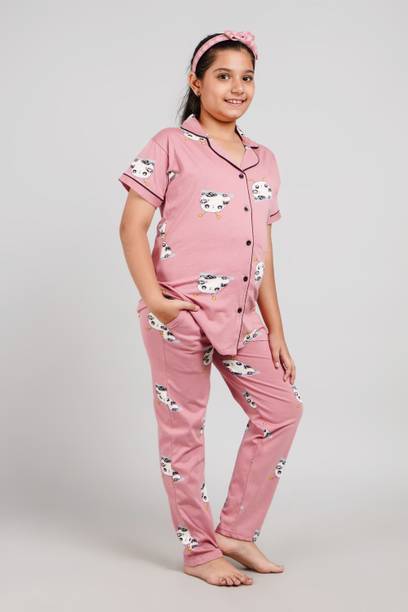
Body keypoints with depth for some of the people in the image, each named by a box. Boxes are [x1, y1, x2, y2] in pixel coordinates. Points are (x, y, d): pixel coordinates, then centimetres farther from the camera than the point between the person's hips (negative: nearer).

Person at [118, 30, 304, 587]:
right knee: (184, 428, 3)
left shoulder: (264, 161, 15)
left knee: (282, 407, 8)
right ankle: (199, 550, 18)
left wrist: (275, 332, 10)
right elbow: (132, 227, -7)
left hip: (241, 316, 6)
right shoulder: (171, 146, -1)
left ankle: (235, 531, 20)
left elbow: (263, 253, 14)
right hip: (180, 314, -6)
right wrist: (153, 298, -19)